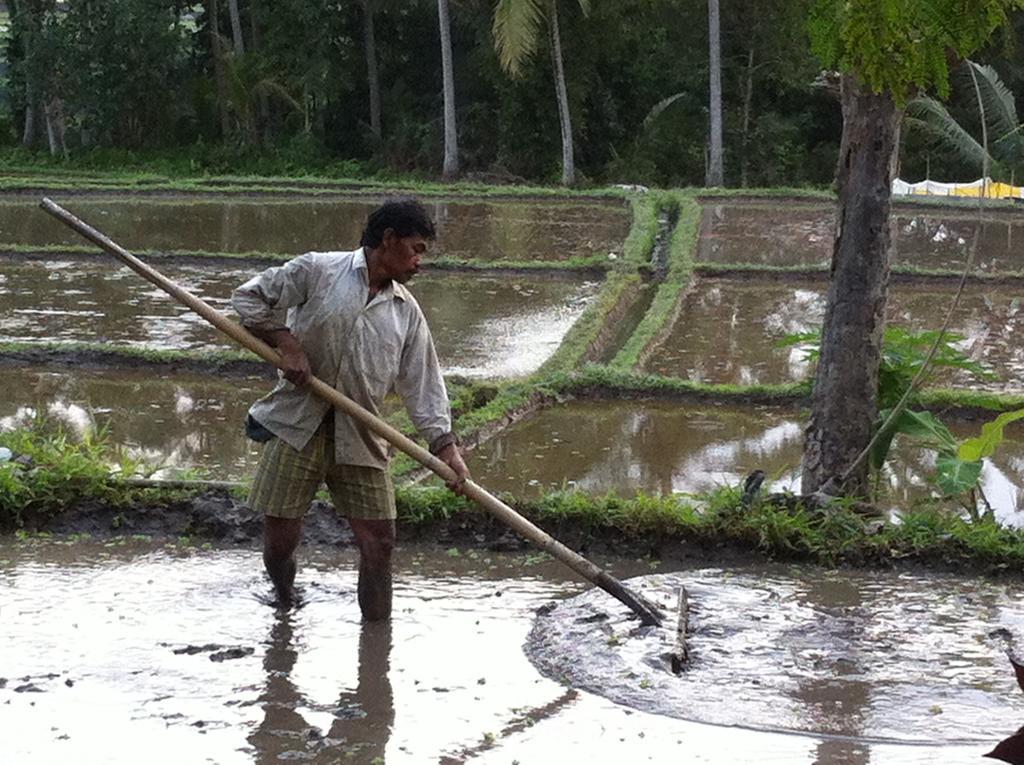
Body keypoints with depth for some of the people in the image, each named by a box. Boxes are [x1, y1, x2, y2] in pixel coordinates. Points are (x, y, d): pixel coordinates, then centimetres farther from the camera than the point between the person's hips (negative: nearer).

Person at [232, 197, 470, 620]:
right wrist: (286, 342, -12)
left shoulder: (407, 311, 11)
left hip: (361, 437, 4)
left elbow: (423, 383, 9)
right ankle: (285, 604, 28)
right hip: (298, 425, -4)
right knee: (280, 538, -1)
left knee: (379, 541, -1)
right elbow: (248, 297, 1)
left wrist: (445, 444, -2)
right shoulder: (318, 269, -1)